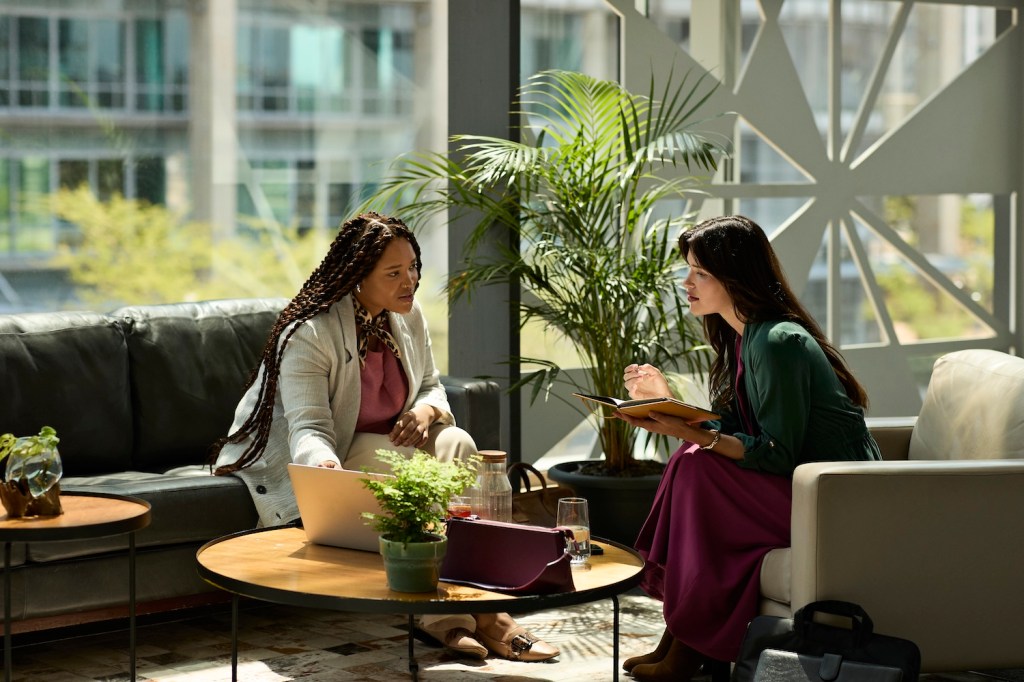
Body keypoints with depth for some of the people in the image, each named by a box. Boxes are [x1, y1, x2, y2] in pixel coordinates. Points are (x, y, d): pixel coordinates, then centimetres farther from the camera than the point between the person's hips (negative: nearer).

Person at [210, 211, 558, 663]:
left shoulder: (408, 317, 0)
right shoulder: (308, 333, -22)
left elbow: (432, 386, 12)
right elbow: (308, 427, -30)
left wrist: (427, 409, -14)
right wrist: (325, 467, -54)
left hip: (383, 446, 7)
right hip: (315, 462, -7)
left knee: (455, 445, -23)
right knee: (406, 465, -33)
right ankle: (443, 616, -26)